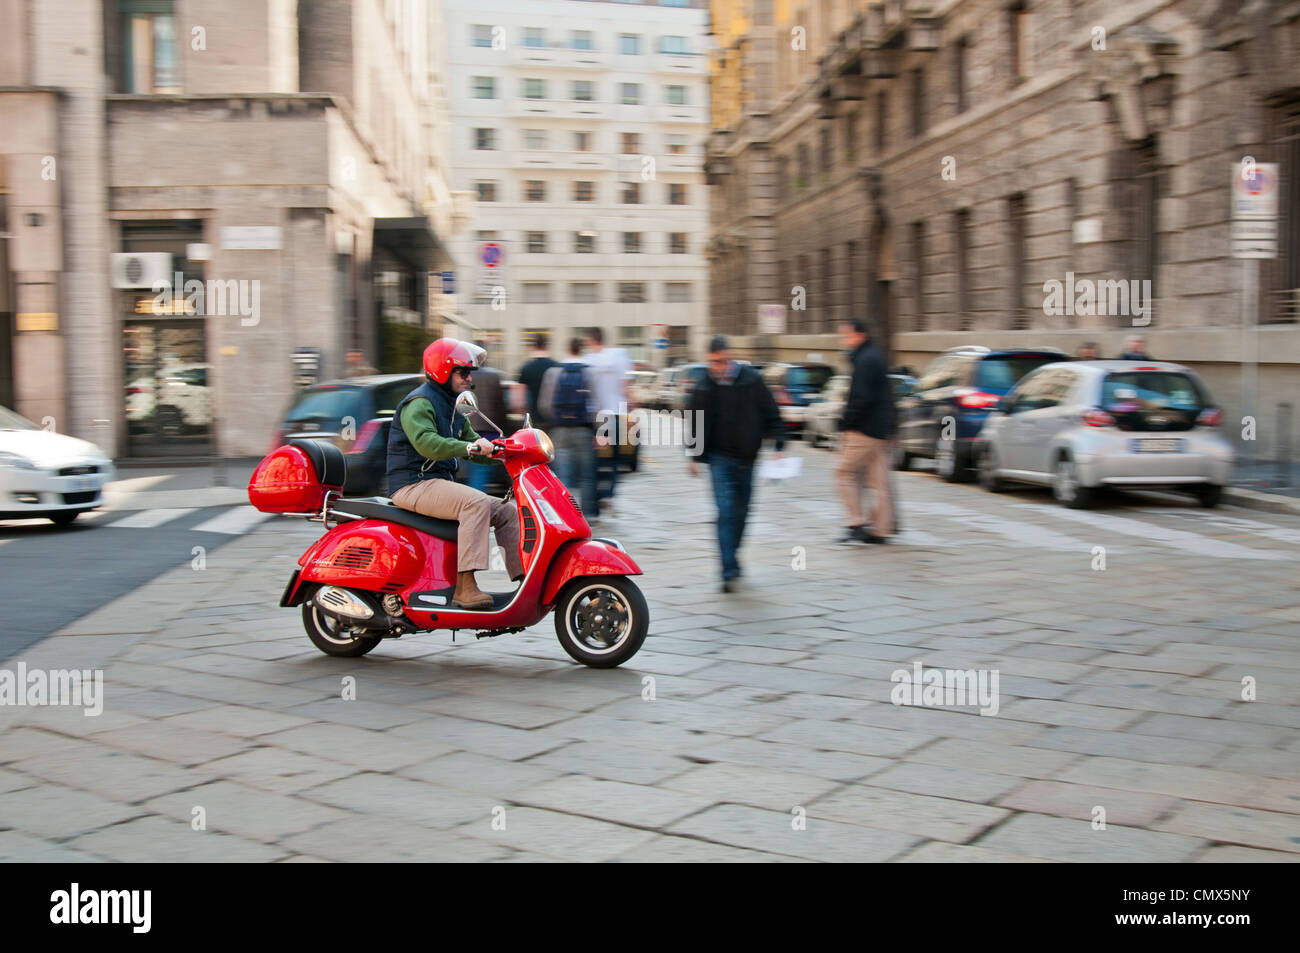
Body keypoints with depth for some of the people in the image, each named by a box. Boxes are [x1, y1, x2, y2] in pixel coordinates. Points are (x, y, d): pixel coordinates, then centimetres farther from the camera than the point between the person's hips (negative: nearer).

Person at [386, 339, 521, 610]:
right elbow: (426, 442, -29)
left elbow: (475, 443, 22)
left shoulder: (452, 406, 20)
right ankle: (465, 587, -35)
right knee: (476, 502, -32)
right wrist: (469, 447, -40)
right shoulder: (419, 403, -11)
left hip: (440, 483, 10)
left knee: (506, 511, 2)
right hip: (414, 485, -10)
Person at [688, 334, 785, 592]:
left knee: (741, 512, 12)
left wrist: (779, 445, -6)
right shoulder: (704, 386, 0)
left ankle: (731, 558, 34)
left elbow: (771, 414, 1)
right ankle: (730, 571, -13)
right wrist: (693, 456, 8)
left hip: (746, 457, 1)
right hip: (719, 457, -1)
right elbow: (696, 423, 10)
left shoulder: (752, 380, -3)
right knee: (726, 511, -12)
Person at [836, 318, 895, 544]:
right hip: (880, 431, 10)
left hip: (864, 431, -10)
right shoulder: (874, 357, 18)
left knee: (845, 472, -3)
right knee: (878, 480, 9)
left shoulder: (865, 360, -14)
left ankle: (857, 523, -4)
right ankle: (882, 529, 11)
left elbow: (862, 399, -21)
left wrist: (846, 424, -13)